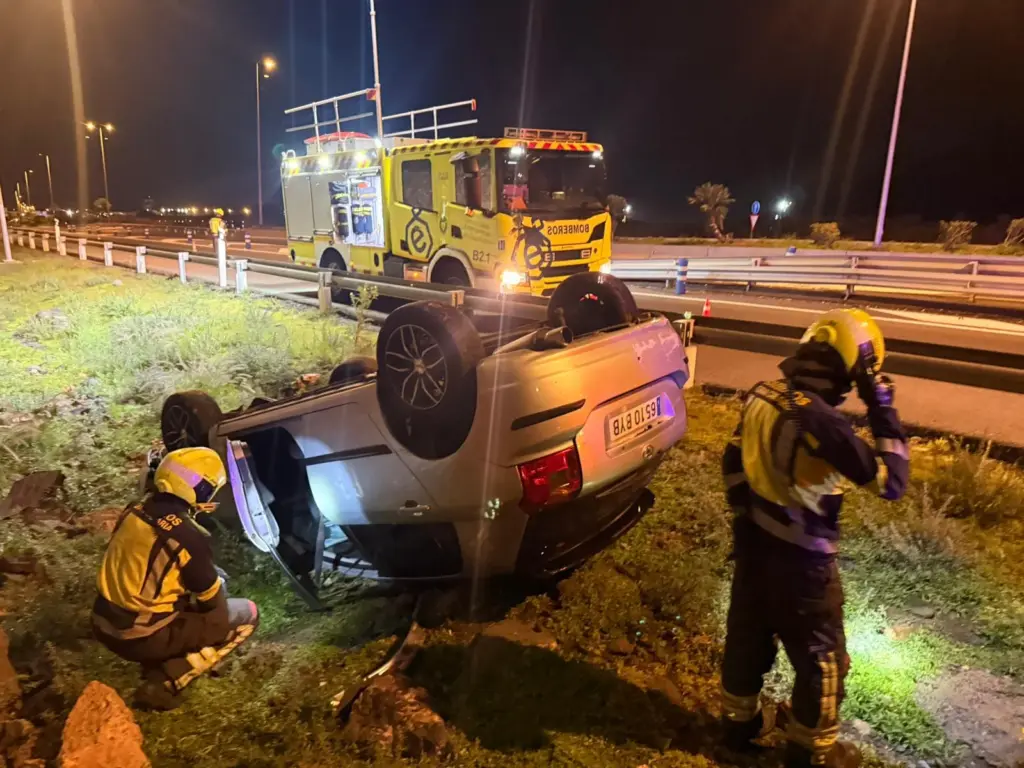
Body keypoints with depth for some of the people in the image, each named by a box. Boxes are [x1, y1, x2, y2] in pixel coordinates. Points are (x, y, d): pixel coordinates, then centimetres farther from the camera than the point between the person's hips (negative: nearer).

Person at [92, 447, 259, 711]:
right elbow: (211, 599, -10)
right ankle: (165, 682, -2)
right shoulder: (186, 536, -24)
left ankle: (157, 664, 17)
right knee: (247, 614, 1)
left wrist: (209, 574, 19)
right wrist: (216, 581, 13)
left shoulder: (137, 510, -2)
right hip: (141, 637, -8)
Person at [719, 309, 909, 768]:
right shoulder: (822, 422, -29)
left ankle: (740, 723, 45)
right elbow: (891, 482, -20)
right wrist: (883, 411, -15)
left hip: (752, 544, 7)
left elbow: (733, 463, 6)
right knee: (821, 658, 16)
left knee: (747, 635, 24)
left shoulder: (761, 397, -5)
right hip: (800, 560, -7)